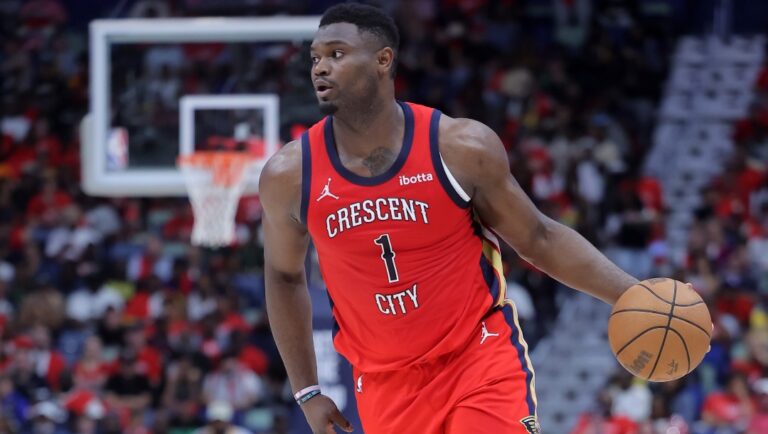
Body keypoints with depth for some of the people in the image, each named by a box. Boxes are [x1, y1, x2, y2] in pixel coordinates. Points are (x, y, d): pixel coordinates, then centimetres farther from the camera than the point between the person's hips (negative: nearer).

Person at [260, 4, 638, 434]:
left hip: (481, 361, -2)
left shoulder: (462, 148, -11)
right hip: (386, 386, 2)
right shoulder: (289, 175, -6)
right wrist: (307, 393, 11)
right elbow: (285, 275, 11)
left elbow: (539, 239, 0)